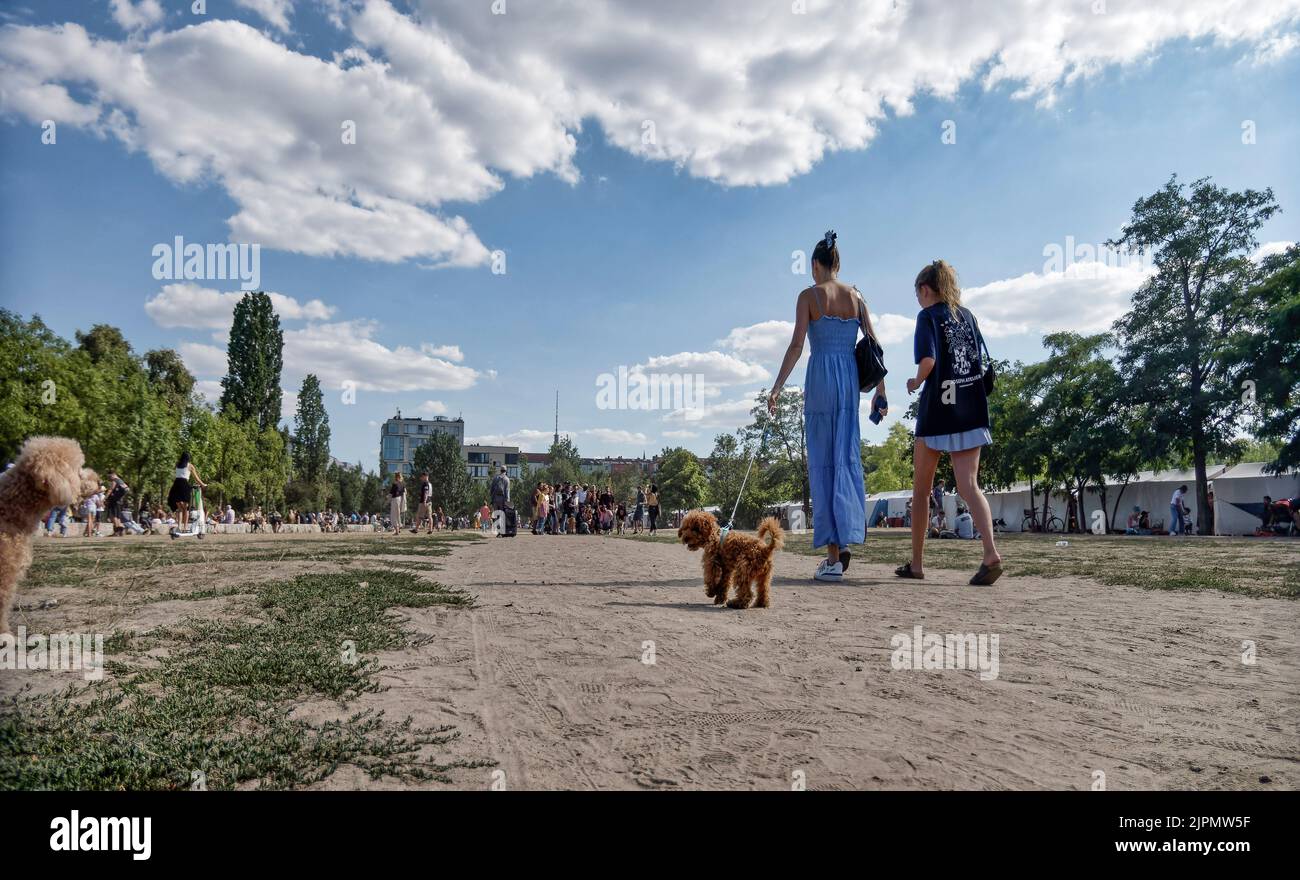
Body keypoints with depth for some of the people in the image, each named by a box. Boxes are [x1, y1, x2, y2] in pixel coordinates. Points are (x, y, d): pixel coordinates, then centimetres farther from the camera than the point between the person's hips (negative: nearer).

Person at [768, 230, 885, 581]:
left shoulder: (809, 295, -1)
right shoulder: (856, 296, 11)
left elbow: (797, 344, -9)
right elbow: (874, 347, 9)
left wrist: (777, 388, -8)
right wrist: (880, 392, 14)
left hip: (821, 376, -4)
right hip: (851, 378, 4)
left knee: (823, 462, 0)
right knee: (847, 458, 10)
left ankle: (833, 555, 1)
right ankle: (845, 540, 7)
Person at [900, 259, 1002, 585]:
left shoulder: (928, 316, -5)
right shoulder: (968, 315, 13)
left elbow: (928, 359, -19)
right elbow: (979, 360, 15)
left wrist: (916, 382, -2)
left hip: (937, 411, -5)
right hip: (971, 410, 5)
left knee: (921, 489, 9)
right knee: (969, 486, -2)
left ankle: (916, 562, 16)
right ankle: (991, 553, -23)